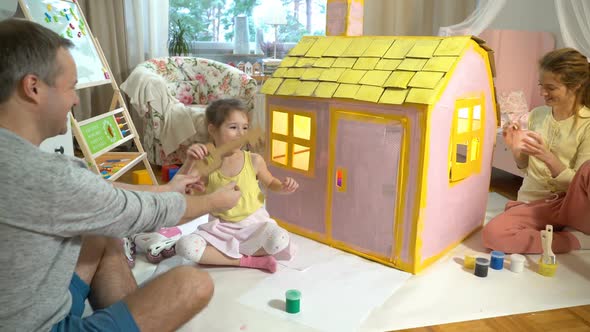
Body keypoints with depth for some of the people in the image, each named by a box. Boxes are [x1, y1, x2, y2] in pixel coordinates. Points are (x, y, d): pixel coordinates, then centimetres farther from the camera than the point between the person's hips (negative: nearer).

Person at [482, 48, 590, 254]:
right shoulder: (537, 115, 5)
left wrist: (547, 156, -26)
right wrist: (517, 150, -8)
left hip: (570, 203, -4)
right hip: (533, 202, 4)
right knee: (493, 234, -29)